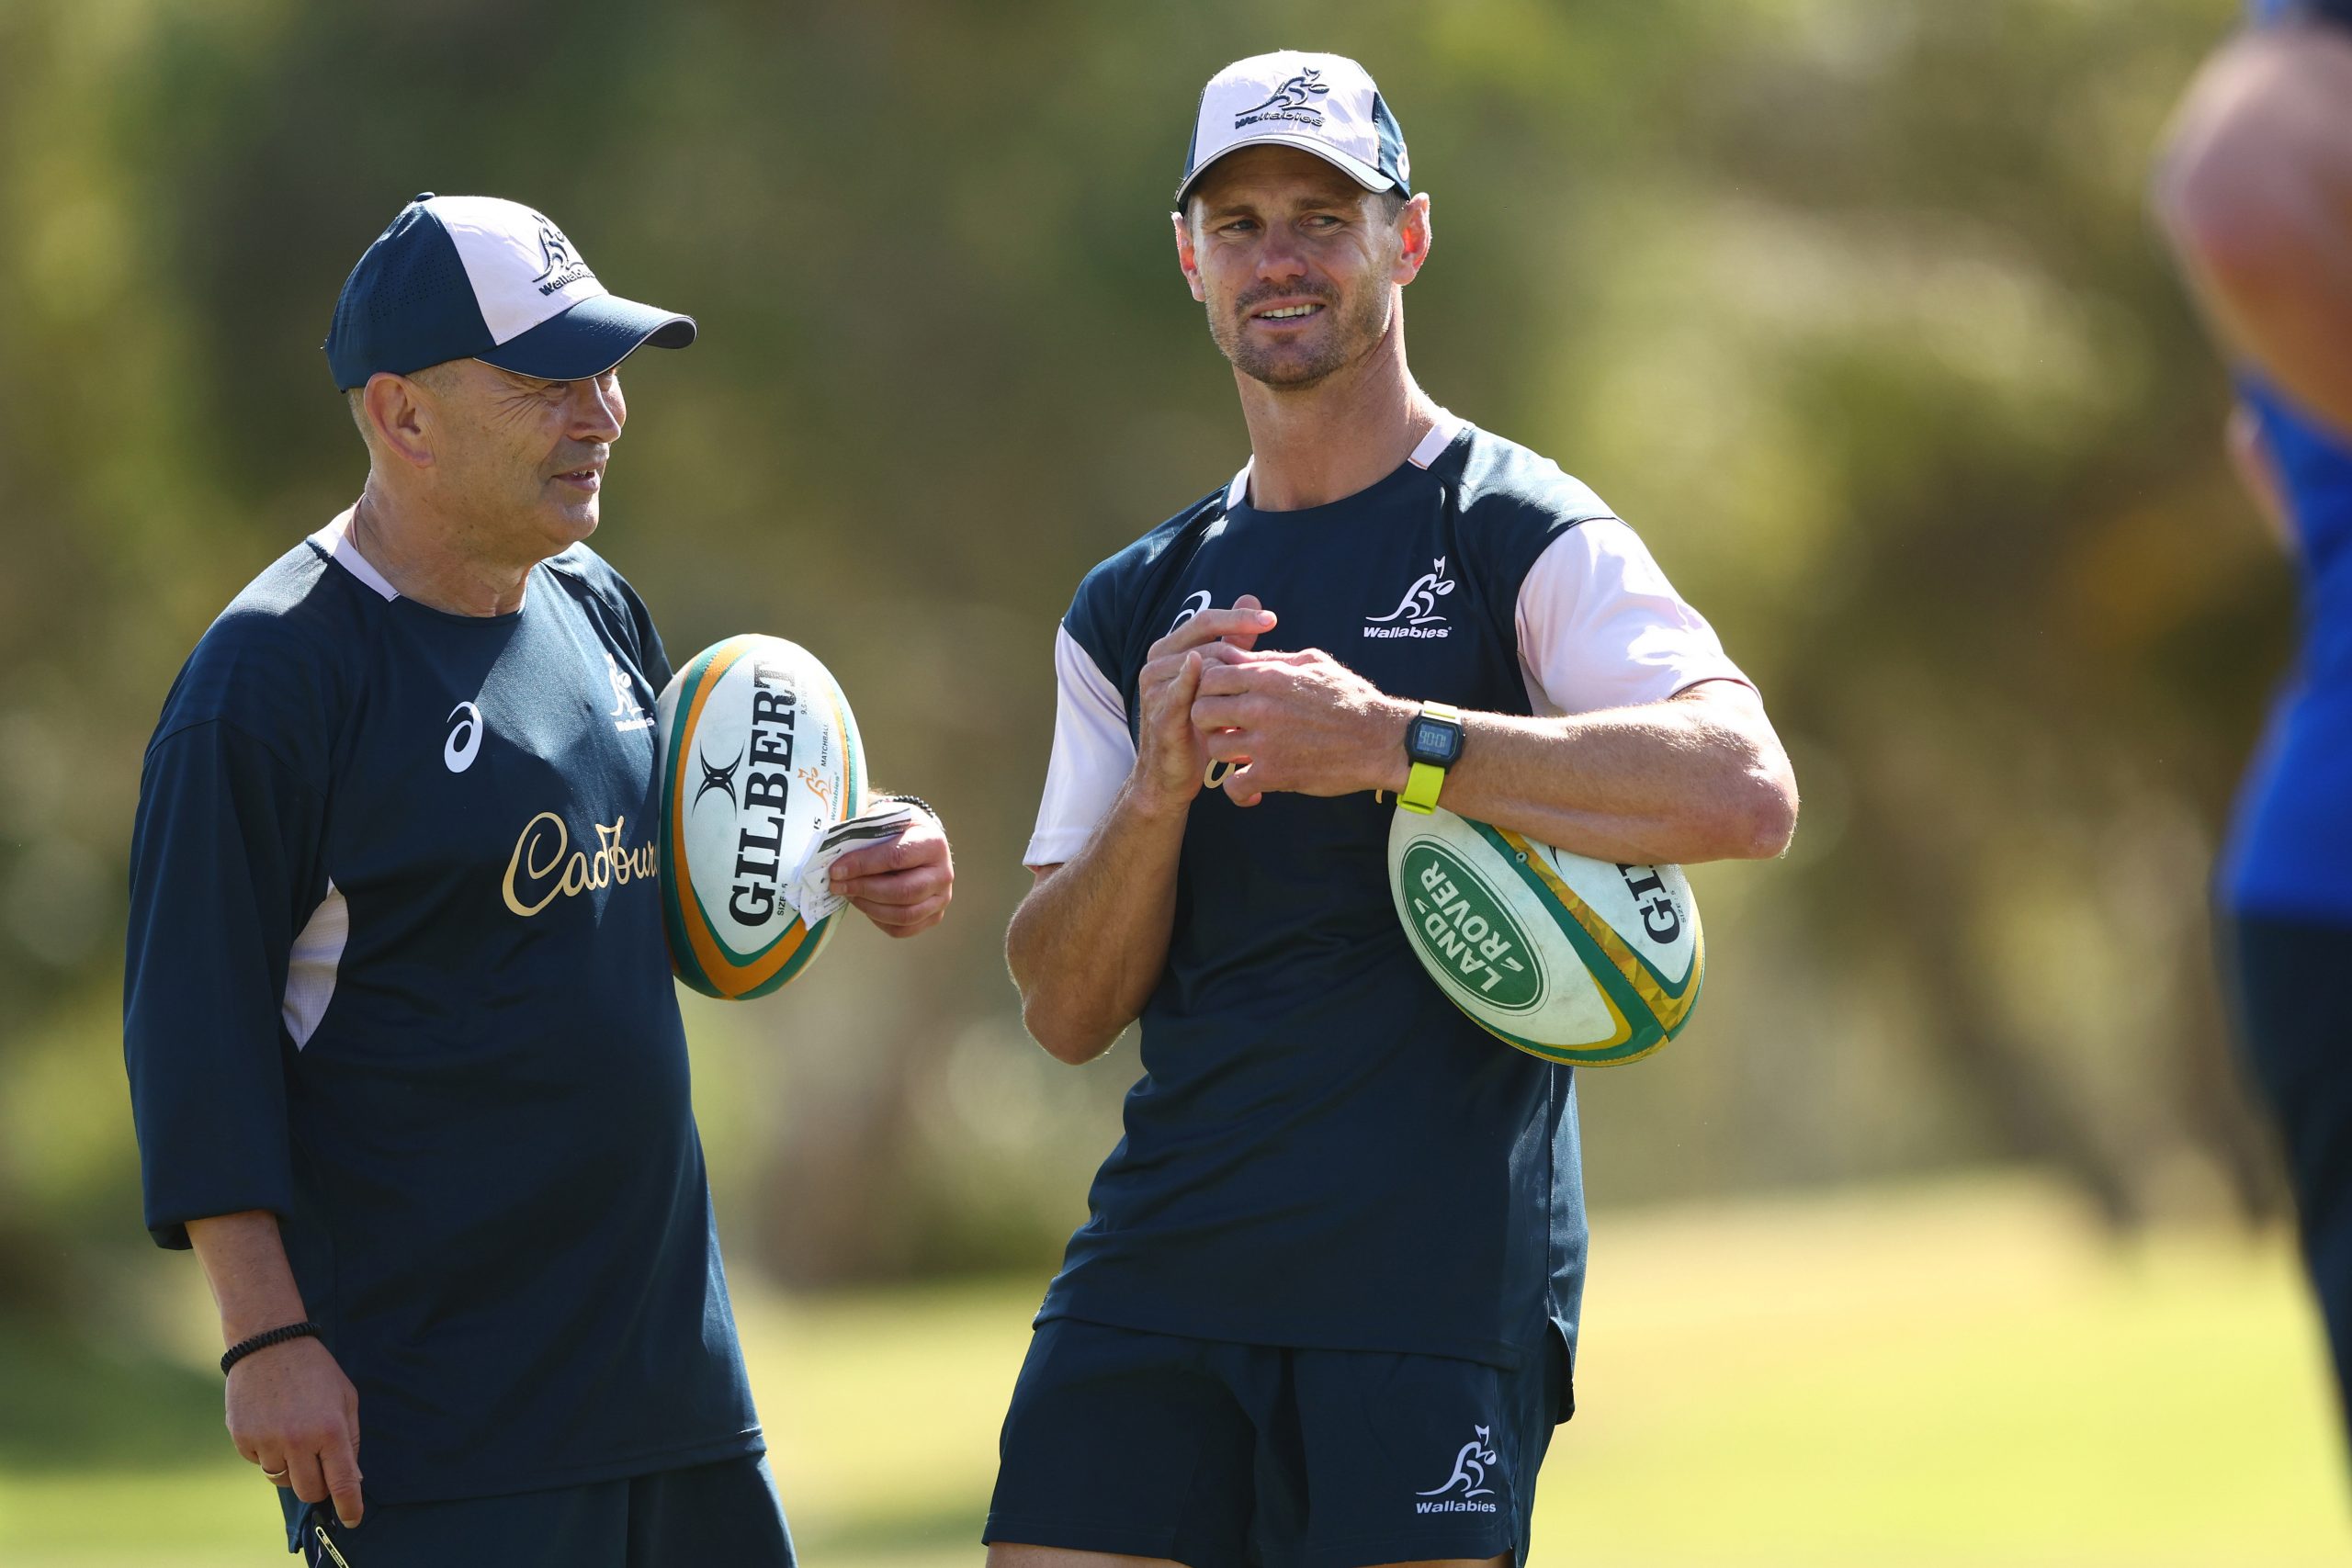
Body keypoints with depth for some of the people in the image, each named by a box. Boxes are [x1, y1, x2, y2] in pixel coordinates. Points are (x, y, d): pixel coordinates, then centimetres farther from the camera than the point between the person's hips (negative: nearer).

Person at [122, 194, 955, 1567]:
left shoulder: (596, 609, 12)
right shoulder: (274, 676, -12)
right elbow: (196, 1034, -13)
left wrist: (846, 877, 8)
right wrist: (267, 1337, -18)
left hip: (666, 1353, 8)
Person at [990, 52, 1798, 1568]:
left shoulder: (1521, 536, 0)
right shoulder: (1133, 610, 17)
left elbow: (1746, 792, -18)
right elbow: (1067, 1010, 11)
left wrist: (1390, 742, -22)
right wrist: (1158, 789, -8)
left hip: (1436, 1276, -4)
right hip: (1157, 1263, 5)